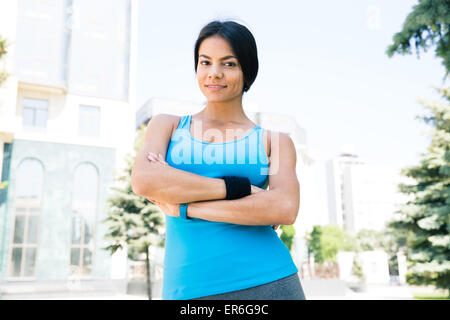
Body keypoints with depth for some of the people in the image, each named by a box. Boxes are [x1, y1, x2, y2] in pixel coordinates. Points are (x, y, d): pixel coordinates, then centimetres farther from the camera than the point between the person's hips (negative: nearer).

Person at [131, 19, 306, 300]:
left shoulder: (275, 142, 5)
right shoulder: (167, 126, 9)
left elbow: (286, 209, -11)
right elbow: (143, 181, -9)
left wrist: (184, 206, -11)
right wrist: (237, 188, -13)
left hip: (268, 284, 0)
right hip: (190, 290, 1)